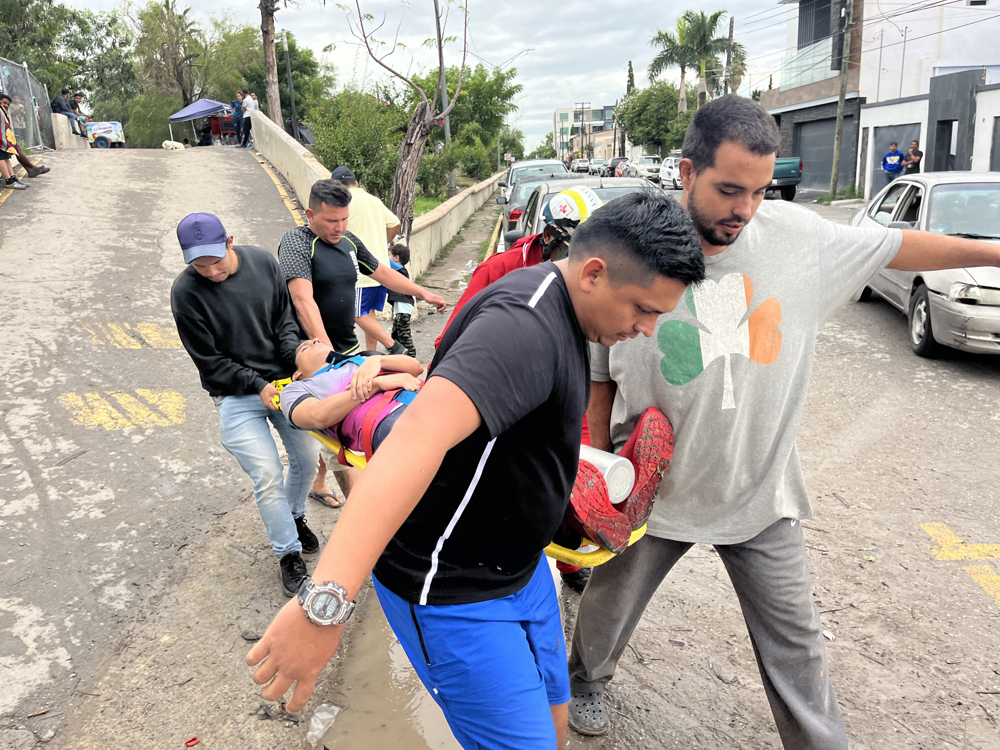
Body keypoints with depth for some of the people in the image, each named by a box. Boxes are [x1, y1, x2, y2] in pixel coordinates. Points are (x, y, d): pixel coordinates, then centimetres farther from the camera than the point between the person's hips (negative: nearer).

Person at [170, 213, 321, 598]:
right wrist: (257, 385, -17)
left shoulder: (263, 262, -7)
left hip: (283, 378, 4)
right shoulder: (186, 292, -17)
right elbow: (209, 361, -12)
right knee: (268, 476, -8)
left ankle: (294, 515, 41)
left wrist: (295, 354, -14)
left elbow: (284, 316, 4)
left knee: (307, 456, 10)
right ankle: (288, 553, 13)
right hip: (235, 395, -4)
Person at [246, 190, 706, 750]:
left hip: (521, 568, 10)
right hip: (453, 593, -9)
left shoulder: (561, 311, 3)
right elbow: (421, 435, -47)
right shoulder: (524, 326, -30)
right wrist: (327, 603, -55)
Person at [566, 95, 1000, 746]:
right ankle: (586, 680, 53)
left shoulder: (797, 233, -11)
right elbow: (599, 380, -6)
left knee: (796, 642, 13)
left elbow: (892, 246, 7)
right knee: (610, 607, 22)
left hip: (759, 492, 1)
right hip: (653, 489, -1)